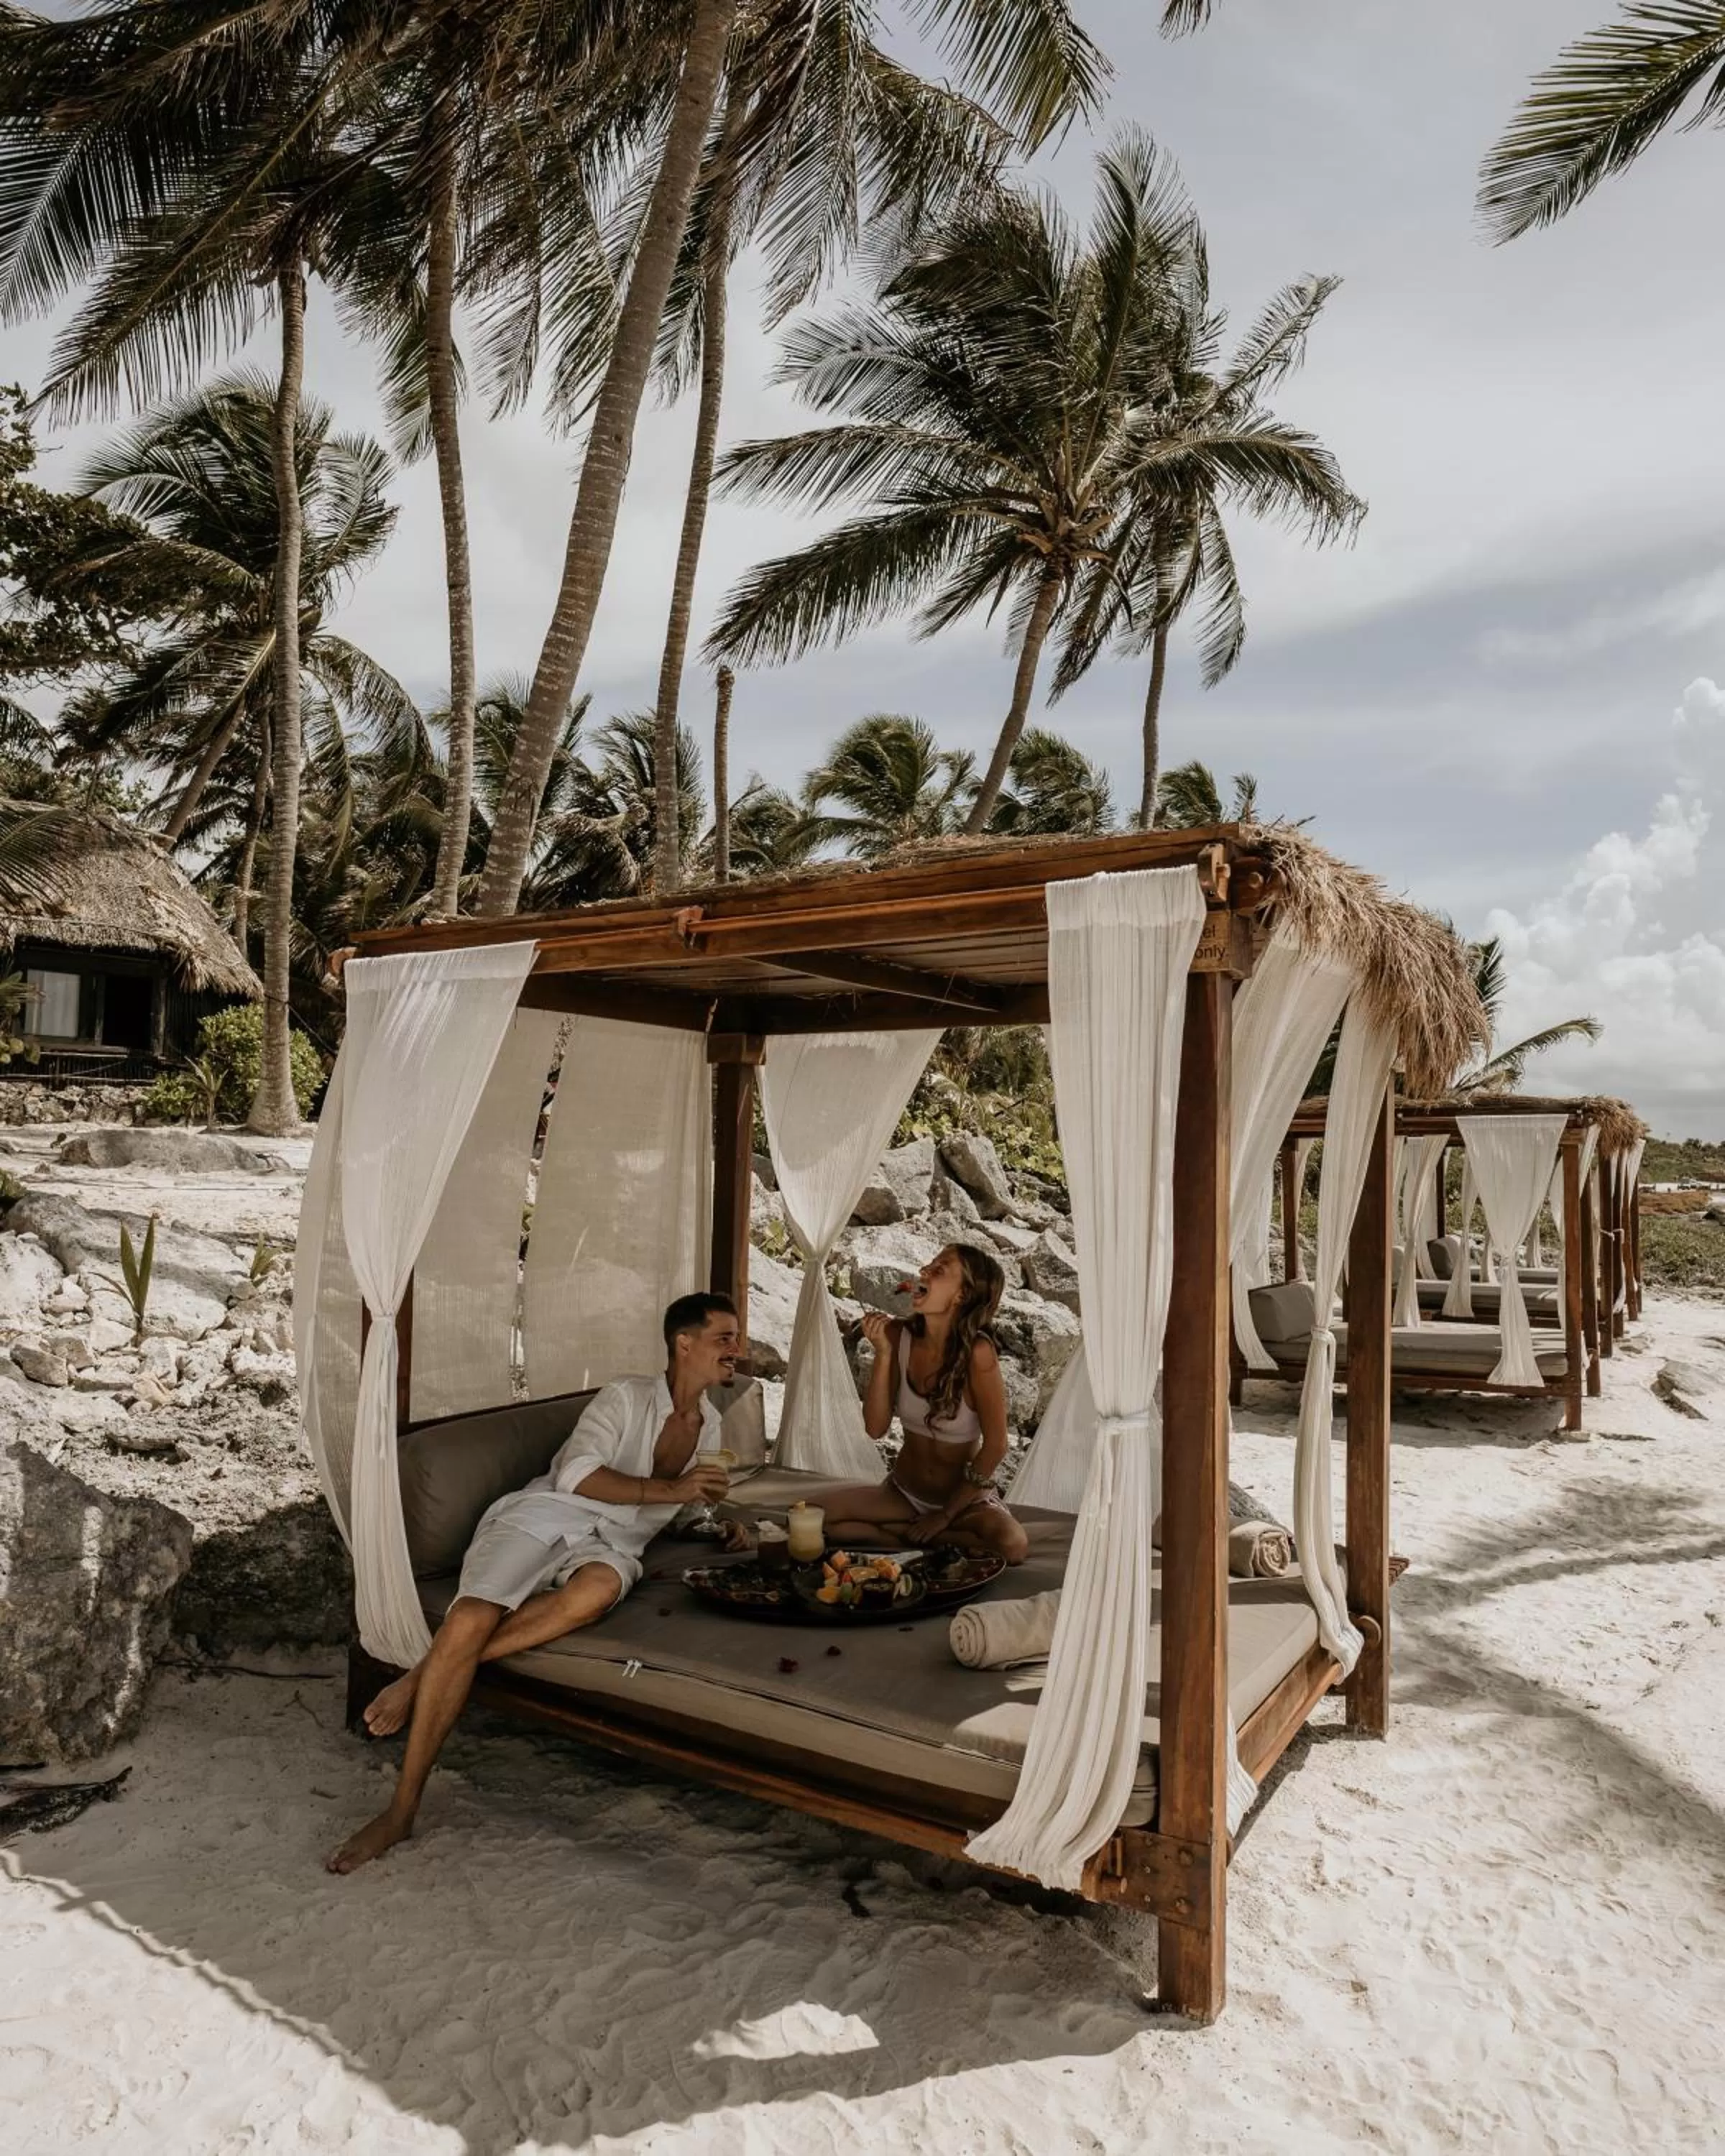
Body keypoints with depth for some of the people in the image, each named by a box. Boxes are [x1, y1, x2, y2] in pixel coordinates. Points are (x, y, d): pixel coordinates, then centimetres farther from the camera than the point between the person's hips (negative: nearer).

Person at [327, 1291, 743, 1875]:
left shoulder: (709, 1422, 18)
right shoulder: (628, 1396, -3)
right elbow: (577, 1475, -16)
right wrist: (670, 1488, -20)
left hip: (608, 1546, 3)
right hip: (546, 1516, -3)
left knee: (599, 1590, -37)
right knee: (470, 1620, -31)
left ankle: (423, 1679, -23)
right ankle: (401, 1808, -18)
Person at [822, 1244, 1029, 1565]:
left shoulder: (976, 1353, -22)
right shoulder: (898, 1335, -11)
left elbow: (995, 1446, -16)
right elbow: (875, 1428, -11)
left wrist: (944, 1516, -10)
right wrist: (883, 1353, -22)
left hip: (967, 1499, -2)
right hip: (903, 1492, 3)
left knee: (1011, 1546, -32)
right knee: (829, 1512, -22)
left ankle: (896, 1534, -11)